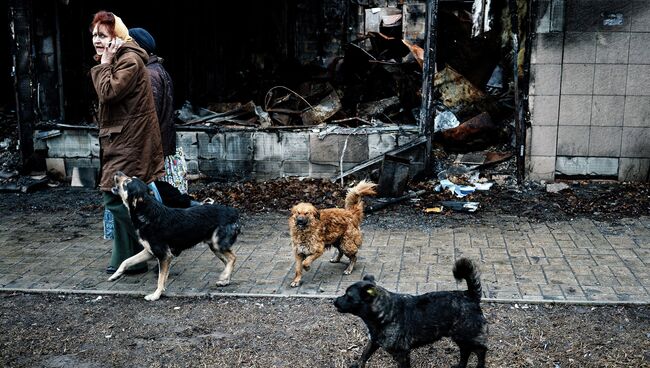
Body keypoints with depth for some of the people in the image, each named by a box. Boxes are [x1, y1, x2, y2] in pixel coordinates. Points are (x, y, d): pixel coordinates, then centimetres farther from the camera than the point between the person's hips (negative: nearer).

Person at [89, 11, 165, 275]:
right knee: (120, 198, 11)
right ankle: (125, 260, 19)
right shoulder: (115, 61, 18)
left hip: (129, 142, -10)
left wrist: (104, 62, -14)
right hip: (121, 141, 10)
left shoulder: (129, 60, -13)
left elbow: (108, 93, -21)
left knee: (115, 197, -11)